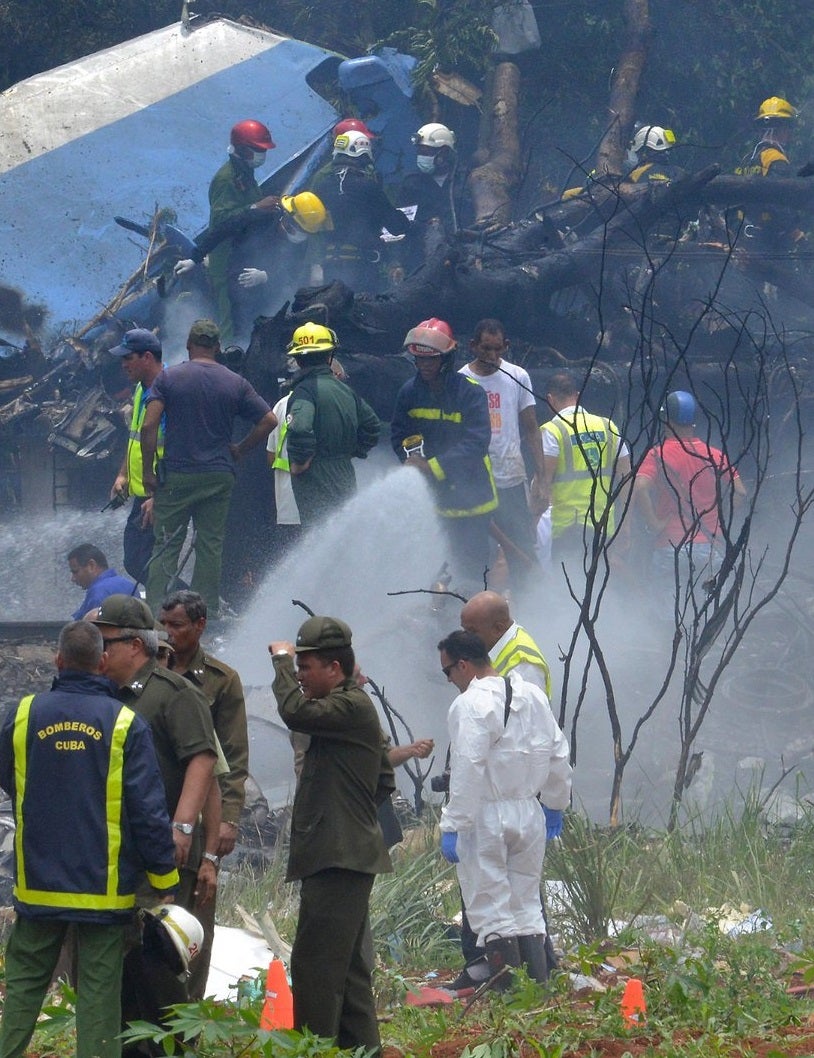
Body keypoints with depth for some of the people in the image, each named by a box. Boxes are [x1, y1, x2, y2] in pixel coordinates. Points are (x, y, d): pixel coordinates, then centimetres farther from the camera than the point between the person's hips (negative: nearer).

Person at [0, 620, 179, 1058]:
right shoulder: (125, 725, -9)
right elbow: (148, 812, -9)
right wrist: (164, 883, -1)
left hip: (38, 885, 2)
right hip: (103, 889, -2)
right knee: (99, 990, 1)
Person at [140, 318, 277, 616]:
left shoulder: (169, 377, -3)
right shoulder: (235, 383, 3)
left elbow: (149, 426, -11)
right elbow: (268, 421, 2)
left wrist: (148, 471, -5)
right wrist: (239, 450, 12)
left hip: (177, 476, -2)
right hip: (219, 477, 2)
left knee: (166, 545, 3)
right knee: (211, 546, 7)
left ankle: (154, 611, -3)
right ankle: (207, 611, 8)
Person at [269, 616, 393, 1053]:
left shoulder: (351, 706, -12)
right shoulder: (348, 707, 20)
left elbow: (295, 712, -28)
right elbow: (385, 781, 28)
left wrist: (282, 660, -13)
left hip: (339, 861, -11)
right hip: (341, 857, 11)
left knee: (315, 965, -12)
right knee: (348, 968, 15)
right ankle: (360, 1047, 20)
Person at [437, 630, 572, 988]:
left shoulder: (470, 705, -16)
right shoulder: (533, 696, 8)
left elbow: (467, 773, -21)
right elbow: (557, 756, 15)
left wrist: (453, 825, -19)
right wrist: (556, 802, 27)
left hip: (485, 818, -7)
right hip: (529, 812, 7)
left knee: (491, 910, -1)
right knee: (527, 906, 14)